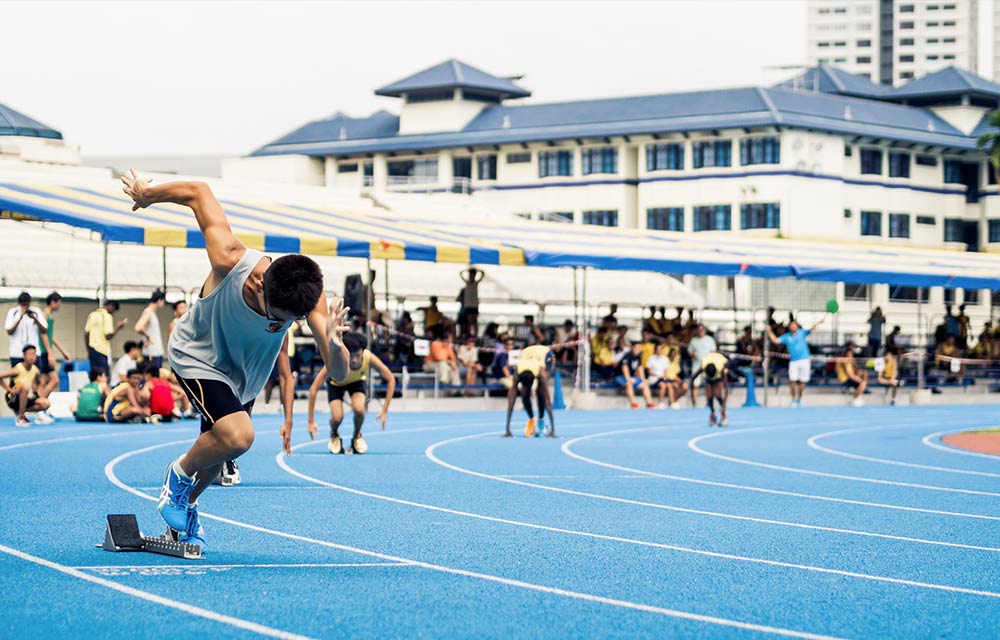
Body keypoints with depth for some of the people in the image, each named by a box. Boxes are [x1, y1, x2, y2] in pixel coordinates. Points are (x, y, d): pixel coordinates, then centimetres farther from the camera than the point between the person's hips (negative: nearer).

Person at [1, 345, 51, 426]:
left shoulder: (35, 370, 0)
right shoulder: (18, 369, -20)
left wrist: (35, 392, -2)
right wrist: (9, 389, -19)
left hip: (26, 399, 6)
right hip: (13, 399, -6)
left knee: (45, 404, -16)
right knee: (25, 387, -37)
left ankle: (20, 411, 6)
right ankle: (20, 419, -26)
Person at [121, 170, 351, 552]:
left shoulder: (309, 298, -33)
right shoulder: (231, 262, -40)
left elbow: (338, 374, -37)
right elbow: (198, 193, -25)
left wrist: (335, 345, -59)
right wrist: (147, 196, -8)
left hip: (244, 371, 4)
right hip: (197, 354, -4)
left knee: (220, 447, 16)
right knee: (237, 436, -24)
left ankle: (186, 506, 46)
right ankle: (179, 474, 5)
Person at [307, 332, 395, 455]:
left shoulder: (369, 358, -36)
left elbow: (391, 380, -21)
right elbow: (314, 389, -36)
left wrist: (384, 411, -24)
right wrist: (311, 421, -35)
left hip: (357, 381, 1)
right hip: (336, 383, -1)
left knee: (359, 408, -29)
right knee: (337, 417, -23)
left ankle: (357, 436, 4)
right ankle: (334, 436, 14)